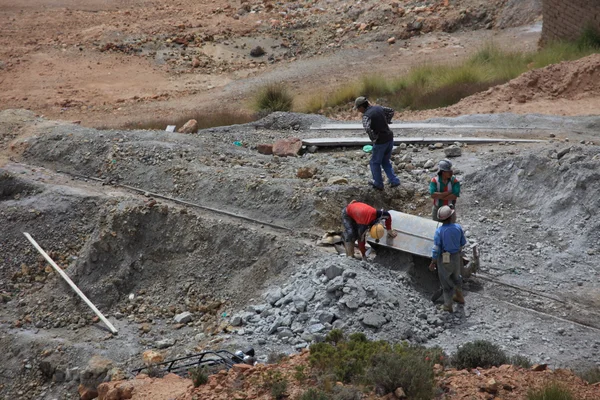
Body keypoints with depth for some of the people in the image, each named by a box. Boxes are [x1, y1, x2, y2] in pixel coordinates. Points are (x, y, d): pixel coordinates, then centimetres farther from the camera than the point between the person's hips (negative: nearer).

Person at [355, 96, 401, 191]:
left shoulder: (366, 115, -19)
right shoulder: (378, 108, 4)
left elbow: (367, 128, -37)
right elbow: (391, 111, 21)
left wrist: (373, 139, -21)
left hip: (380, 141, -7)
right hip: (390, 138, 7)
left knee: (375, 163, 14)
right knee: (385, 161, 23)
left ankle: (378, 184, 26)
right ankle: (394, 181, 17)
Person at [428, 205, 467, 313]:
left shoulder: (439, 231, -28)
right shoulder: (458, 227, -15)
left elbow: (436, 249, -22)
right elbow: (463, 242, 0)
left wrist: (433, 263, -8)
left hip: (444, 259, -4)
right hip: (456, 257, 4)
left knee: (446, 281, 15)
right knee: (456, 276, 30)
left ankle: (448, 306, 28)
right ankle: (459, 297, 49)